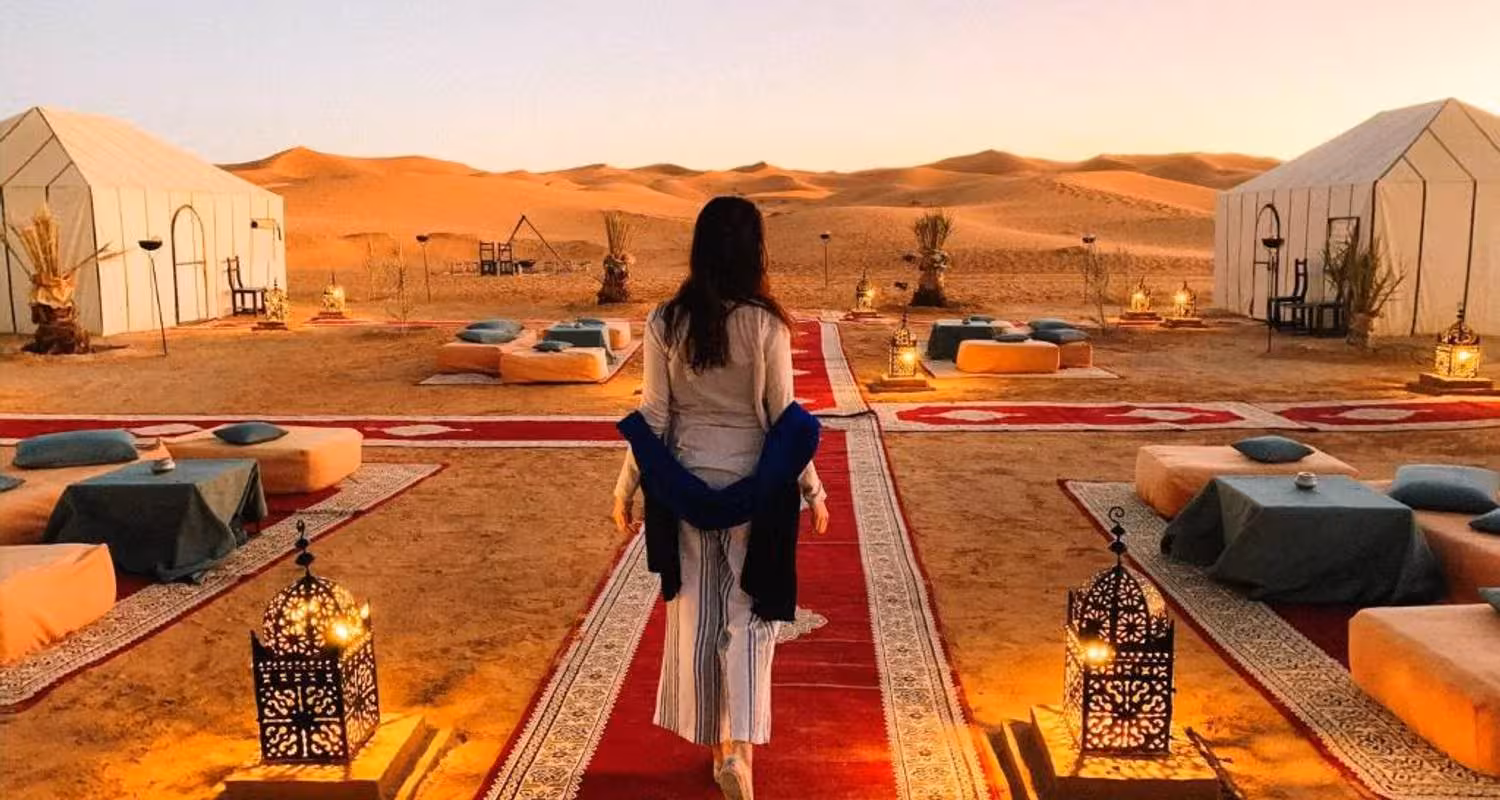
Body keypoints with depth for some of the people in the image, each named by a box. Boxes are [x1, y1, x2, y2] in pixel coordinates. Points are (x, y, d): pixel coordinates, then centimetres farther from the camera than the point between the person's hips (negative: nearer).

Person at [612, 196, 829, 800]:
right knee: (748, 613, 11)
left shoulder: (667, 322, -6)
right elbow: (783, 417, -8)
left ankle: (716, 746, 28)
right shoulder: (766, 323, -11)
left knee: (697, 614, 15)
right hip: (753, 484, -2)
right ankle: (739, 745, -3)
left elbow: (653, 416, -3)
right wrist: (812, 490, 3)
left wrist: (626, 489, 8)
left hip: (687, 482, 2)